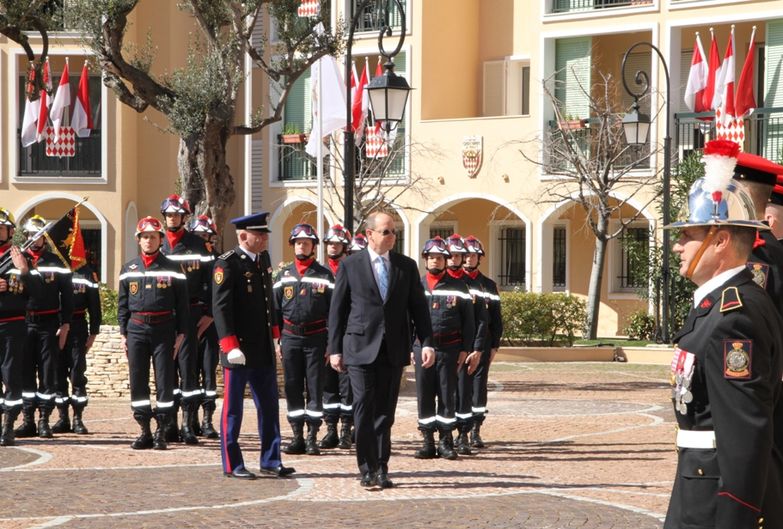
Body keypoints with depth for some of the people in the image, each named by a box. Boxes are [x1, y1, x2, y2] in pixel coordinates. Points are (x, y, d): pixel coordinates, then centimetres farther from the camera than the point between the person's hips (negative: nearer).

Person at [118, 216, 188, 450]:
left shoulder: (172, 269, 2)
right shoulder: (128, 269, 10)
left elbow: (182, 303, 3)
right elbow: (122, 304, 13)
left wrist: (180, 333, -3)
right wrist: (123, 333, 7)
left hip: (164, 330, -2)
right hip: (136, 329, 2)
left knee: (165, 382, -3)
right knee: (138, 382, 2)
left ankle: (161, 432, 3)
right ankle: (145, 431, 9)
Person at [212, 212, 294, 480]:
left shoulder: (263, 259, 11)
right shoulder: (227, 264, -13)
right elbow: (221, 307, -17)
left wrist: (274, 334, 18)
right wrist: (230, 345, -22)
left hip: (263, 350, 8)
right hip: (239, 351, -8)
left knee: (269, 406, 11)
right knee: (233, 408, 2)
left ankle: (271, 460, 19)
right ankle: (232, 465, 9)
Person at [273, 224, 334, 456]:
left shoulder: (324, 276, 1)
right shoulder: (284, 275, 9)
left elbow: (333, 311, -1)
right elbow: (276, 310, 11)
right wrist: (277, 341, 5)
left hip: (316, 339, -3)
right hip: (290, 338, 3)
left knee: (315, 389, -1)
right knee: (292, 389, 4)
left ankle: (312, 438, 3)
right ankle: (297, 437, 10)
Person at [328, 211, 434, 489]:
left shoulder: (406, 266, 9)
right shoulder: (350, 265, 2)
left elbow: (418, 307, 9)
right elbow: (337, 309, 4)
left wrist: (427, 343, -2)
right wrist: (334, 348, 1)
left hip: (393, 351, 2)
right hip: (361, 348, -2)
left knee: (385, 412, 5)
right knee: (364, 409, -5)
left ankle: (381, 469, 11)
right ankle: (367, 469, 0)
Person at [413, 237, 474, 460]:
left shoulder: (458, 287, 3)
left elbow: (468, 320, 3)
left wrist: (465, 350, -3)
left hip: (449, 349, -2)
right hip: (422, 347, 2)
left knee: (448, 396, 1)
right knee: (424, 396, 2)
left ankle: (446, 442, 6)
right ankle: (428, 442, 7)